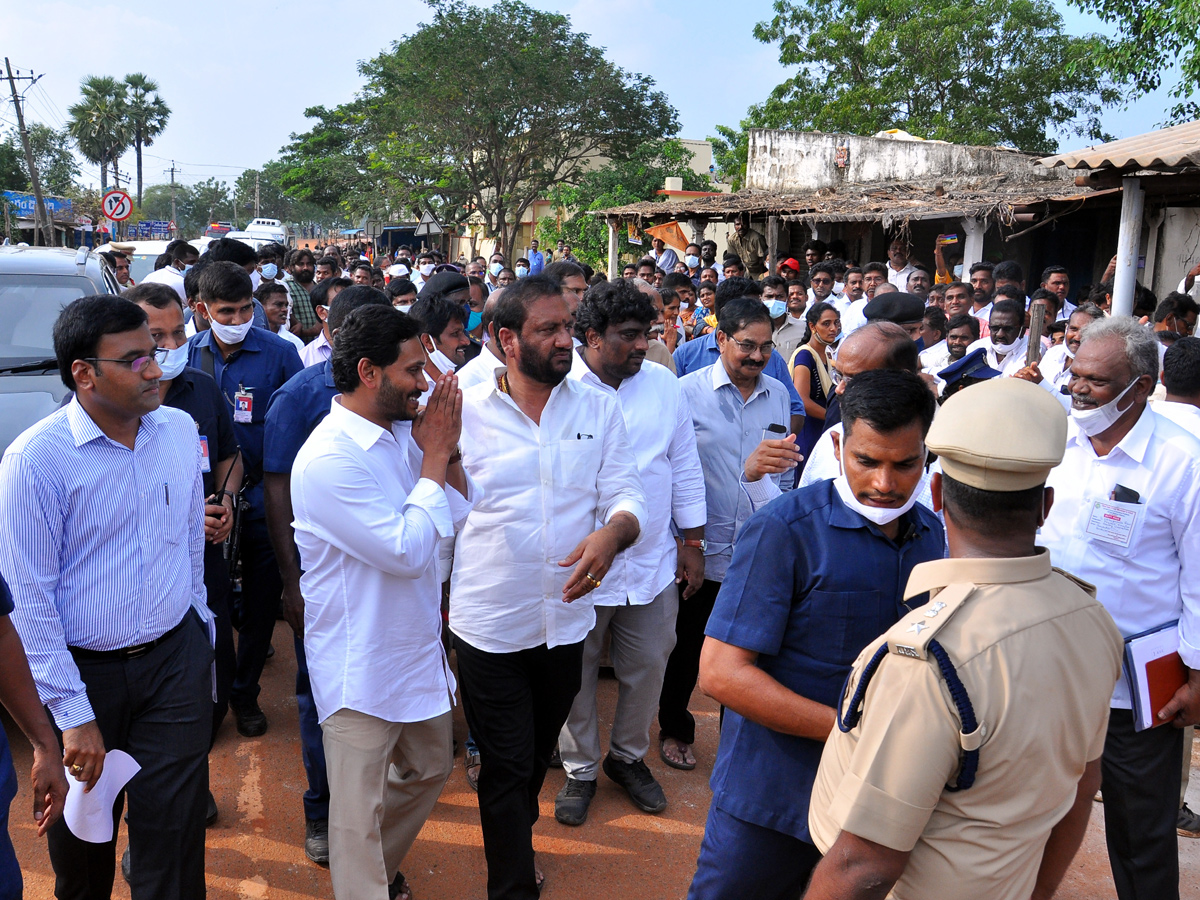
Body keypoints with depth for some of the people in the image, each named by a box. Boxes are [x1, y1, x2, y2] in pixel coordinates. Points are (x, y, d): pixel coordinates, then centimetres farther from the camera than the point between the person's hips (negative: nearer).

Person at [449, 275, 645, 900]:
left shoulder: (599, 408, -1)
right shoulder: (463, 411, -8)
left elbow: (626, 493, -6)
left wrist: (612, 532, -24)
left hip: (567, 620, 3)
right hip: (489, 626, -3)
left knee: (538, 755, 24)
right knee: (507, 767, 7)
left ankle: (512, 839, 51)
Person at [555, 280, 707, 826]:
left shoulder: (664, 385, 3)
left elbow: (685, 468, 9)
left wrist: (693, 542, 9)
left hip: (653, 562, 4)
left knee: (647, 668, 16)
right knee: (574, 674, 12)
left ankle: (629, 756, 40)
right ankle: (580, 768, 34)